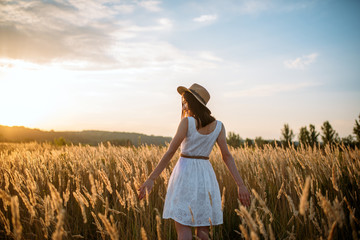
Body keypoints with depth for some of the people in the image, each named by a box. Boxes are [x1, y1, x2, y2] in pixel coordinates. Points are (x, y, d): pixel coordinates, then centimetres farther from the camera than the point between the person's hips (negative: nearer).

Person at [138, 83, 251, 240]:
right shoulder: (218, 126, 4)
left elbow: (170, 152, -13)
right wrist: (240, 185, -4)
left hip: (185, 174, -5)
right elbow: (227, 156, -3)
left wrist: (151, 179, -11)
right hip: (205, 175, 5)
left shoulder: (187, 122, -9)